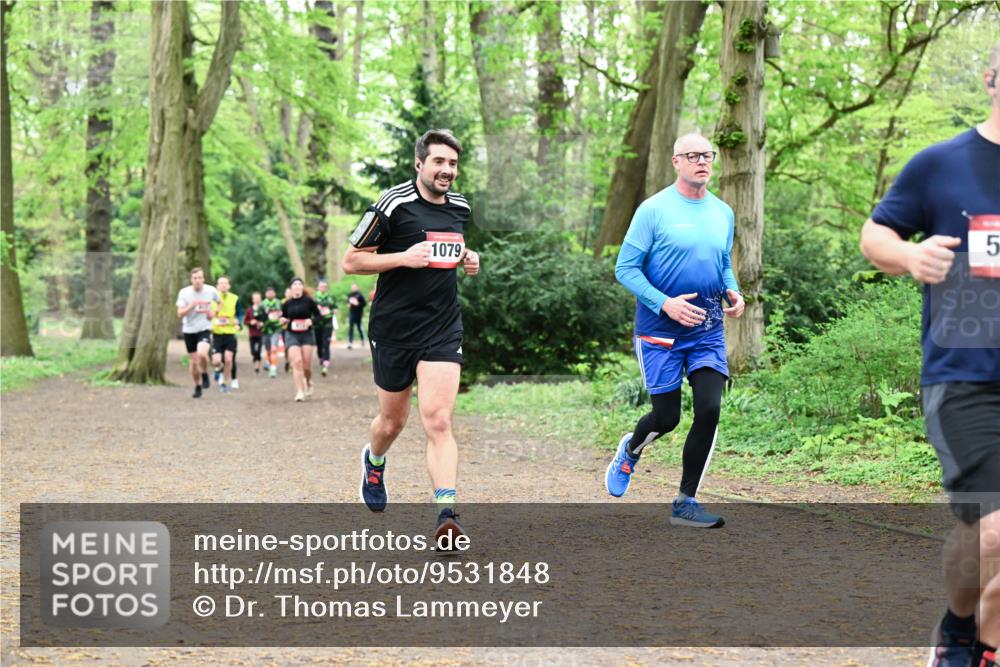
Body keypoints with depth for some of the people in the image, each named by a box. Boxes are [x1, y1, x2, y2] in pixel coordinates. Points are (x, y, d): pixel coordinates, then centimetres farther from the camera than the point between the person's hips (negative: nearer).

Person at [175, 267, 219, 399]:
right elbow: (180, 314, -10)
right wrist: (191, 306, -25)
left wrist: (212, 312, -4)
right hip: (189, 330, 1)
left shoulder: (211, 291, -6)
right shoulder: (184, 292, -8)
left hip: (205, 329, -1)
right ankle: (197, 387, 26)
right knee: (194, 361, 6)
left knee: (202, 354, -28)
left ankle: (205, 374, 2)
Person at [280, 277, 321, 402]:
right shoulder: (286, 304, 2)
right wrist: (283, 321, -8)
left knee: (306, 364, 0)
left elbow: (318, 315, 3)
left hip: (307, 335, 0)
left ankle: (308, 382, 34)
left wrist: (311, 320, -17)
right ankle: (299, 392, -11)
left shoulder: (308, 301, -3)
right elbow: (283, 318, 15)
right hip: (291, 335, 0)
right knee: (296, 362, -14)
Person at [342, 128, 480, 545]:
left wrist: (467, 260, 5)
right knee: (392, 421, 13)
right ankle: (374, 462, 48)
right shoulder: (392, 205, -10)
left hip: (443, 332, 2)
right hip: (393, 330, -2)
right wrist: (404, 257, -19)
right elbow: (351, 261, -7)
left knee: (438, 421, -12)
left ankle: (448, 517, -19)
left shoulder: (461, 207, 8)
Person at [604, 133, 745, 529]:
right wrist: (664, 303, -20)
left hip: (708, 332, 4)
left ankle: (685, 503, 3)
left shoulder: (723, 213, 10)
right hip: (660, 332, -4)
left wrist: (733, 293, 1)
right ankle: (629, 451, 36)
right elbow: (625, 269, -8)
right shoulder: (654, 210, -8)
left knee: (709, 410, -8)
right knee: (666, 417, -1)